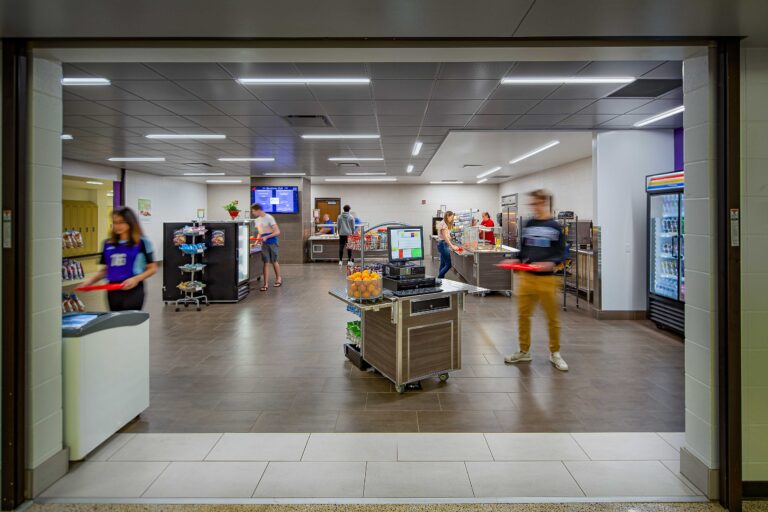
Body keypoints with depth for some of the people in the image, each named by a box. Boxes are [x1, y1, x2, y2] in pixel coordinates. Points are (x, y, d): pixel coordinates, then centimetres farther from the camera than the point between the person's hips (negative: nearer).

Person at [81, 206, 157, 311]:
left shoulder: (141, 242, -4)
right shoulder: (108, 243, 11)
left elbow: (152, 268, -3)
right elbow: (105, 269, 17)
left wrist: (136, 279, -17)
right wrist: (91, 280, 1)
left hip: (133, 290, -5)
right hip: (113, 291, 5)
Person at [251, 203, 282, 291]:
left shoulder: (269, 218, -12)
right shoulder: (257, 220, 10)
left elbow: (277, 232, -15)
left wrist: (266, 237, -24)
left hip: (272, 242, -5)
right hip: (264, 243, 5)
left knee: (274, 261, 8)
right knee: (266, 263, 0)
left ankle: (278, 278, 30)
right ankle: (266, 284, -1)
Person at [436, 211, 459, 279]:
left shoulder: (443, 223, 16)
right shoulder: (443, 224, -15)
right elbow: (445, 237, -22)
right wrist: (452, 246, -28)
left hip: (442, 244, 10)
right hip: (443, 244, -10)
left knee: (443, 264, 11)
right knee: (448, 264, -10)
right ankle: (439, 278, -6)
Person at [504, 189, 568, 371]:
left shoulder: (555, 227, -1)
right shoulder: (528, 225, 9)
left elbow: (561, 253, -4)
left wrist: (550, 263, -22)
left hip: (547, 279, -3)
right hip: (526, 277, 4)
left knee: (552, 317, 6)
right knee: (523, 315, 8)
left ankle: (555, 353, 23)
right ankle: (524, 351, 23)